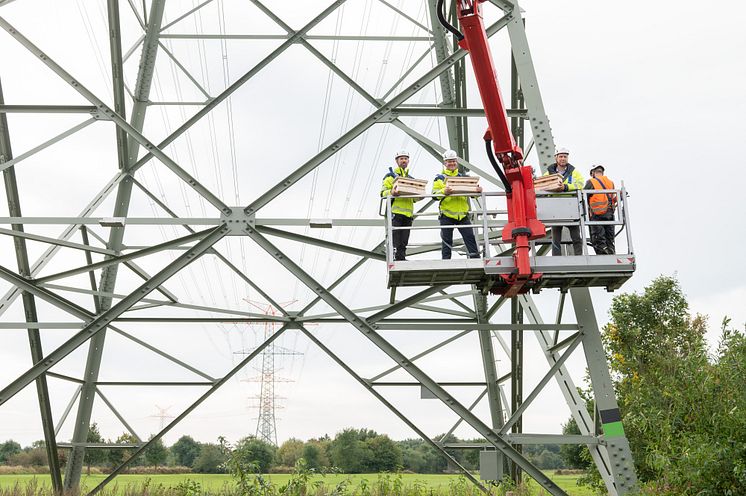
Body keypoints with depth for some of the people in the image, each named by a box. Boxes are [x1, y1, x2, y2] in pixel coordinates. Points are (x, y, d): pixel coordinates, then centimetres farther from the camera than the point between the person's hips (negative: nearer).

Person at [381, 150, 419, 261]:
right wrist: (391, 192, -23)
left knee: (403, 243, 7)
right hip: (395, 212, -6)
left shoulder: (411, 179, 26)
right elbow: (383, 192, -2)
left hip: (408, 213, 6)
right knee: (395, 241, -13)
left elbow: (414, 198, 26)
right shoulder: (390, 175, 8)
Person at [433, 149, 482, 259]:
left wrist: (478, 190, -14)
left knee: (470, 236, -1)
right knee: (447, 240, 2)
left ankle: (476, 258, 1)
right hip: (447, 214, -2)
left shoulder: (463, 176, 16)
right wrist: (444, 191, -27)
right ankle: (446, 260, 7)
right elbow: (434, 193, -6)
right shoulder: (440, 178, 6)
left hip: (462, 214, 2)